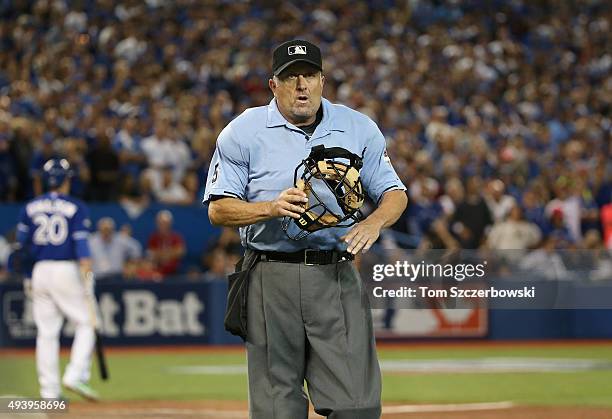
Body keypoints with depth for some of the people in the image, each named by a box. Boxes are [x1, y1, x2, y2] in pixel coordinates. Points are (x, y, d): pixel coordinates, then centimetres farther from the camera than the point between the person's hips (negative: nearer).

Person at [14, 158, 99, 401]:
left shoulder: (30, 207, 8)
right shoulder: (76, 207, -3)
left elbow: (22, 244, 8)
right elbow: (81, 243, -12)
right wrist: (87, 276, -17)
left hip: (40, 271, 4)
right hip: (67, 270, -4)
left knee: (46, 332, 6)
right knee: (85, 324, 5)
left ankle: (49, 390, 5)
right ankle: (76, 376, -12)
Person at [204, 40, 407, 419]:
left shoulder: (359, 129, 8)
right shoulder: (243, 132, 2)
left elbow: (395, 193, 12)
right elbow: (218, 209, 0)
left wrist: (374, 223, -11)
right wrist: (271, 208, -18)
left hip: (338, 278, 1)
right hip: (272, 280, -1)